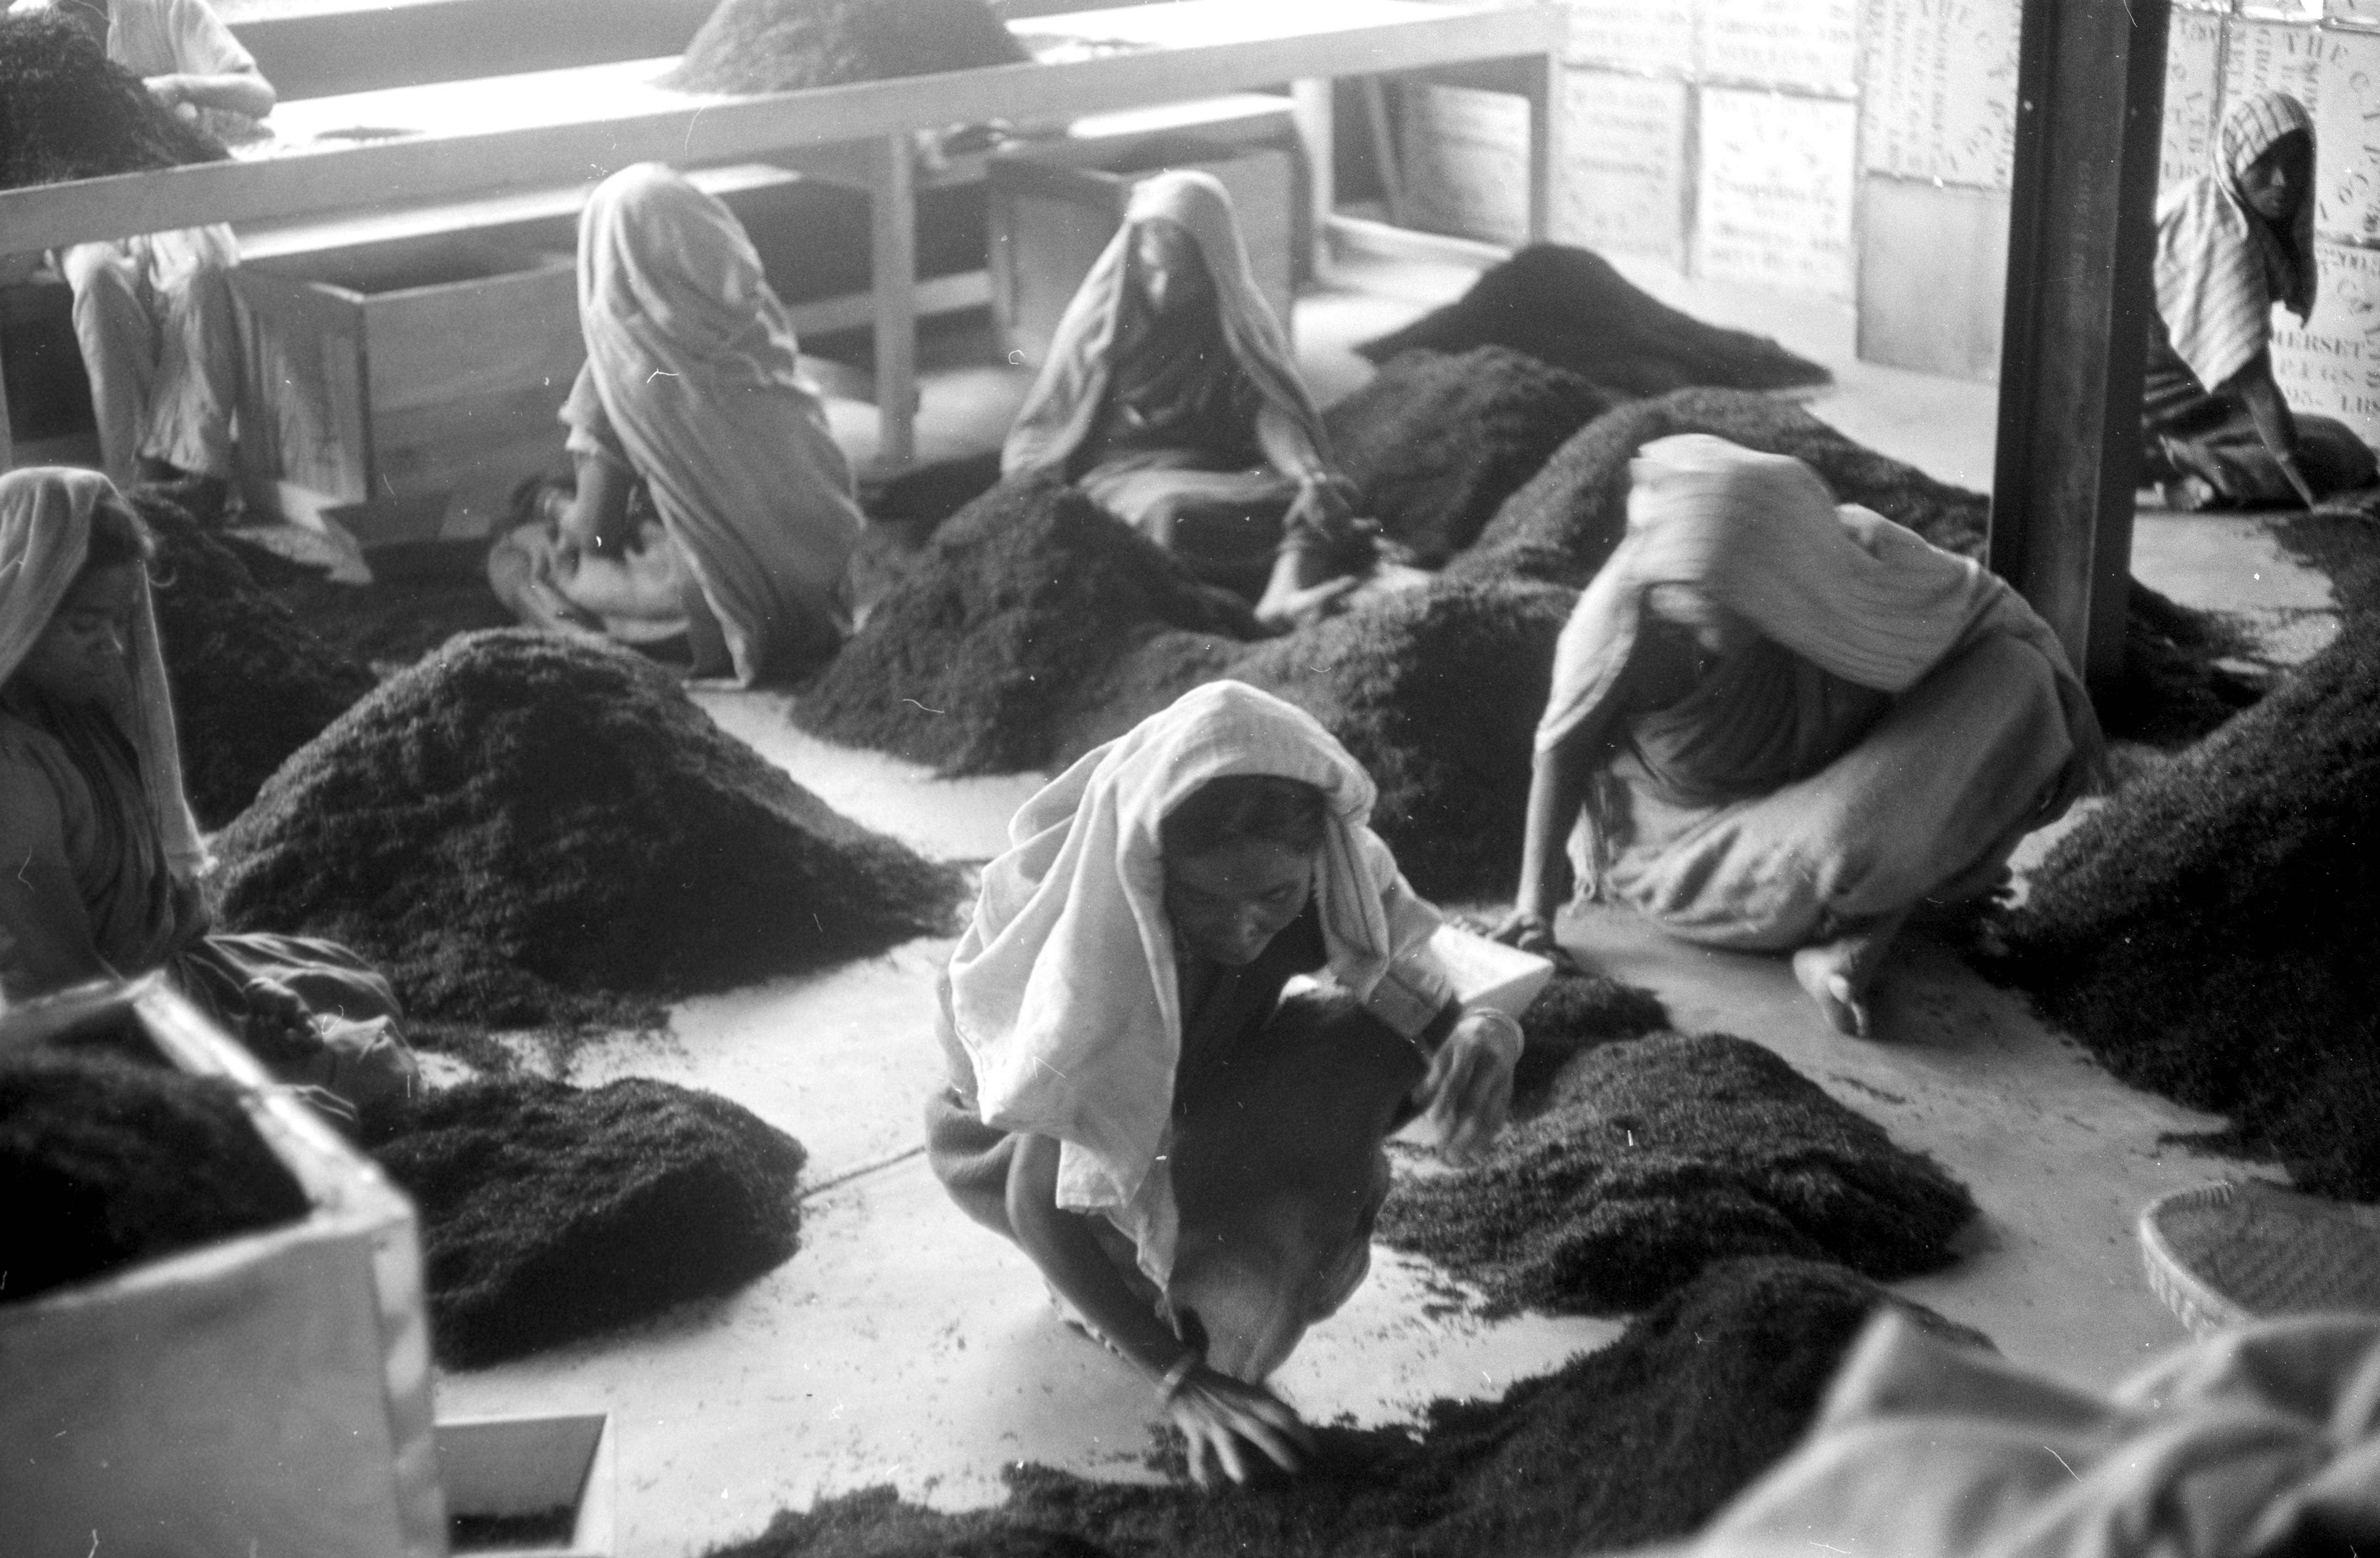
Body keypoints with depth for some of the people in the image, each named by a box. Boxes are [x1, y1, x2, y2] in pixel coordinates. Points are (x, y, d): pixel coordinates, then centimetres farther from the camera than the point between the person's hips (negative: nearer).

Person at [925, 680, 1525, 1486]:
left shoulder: (1329, 879, -27)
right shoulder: (1094, 943, -40)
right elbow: (1037, 1202, -35)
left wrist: (1485, 1037, -47)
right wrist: (1179, 1377, -37)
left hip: (1190, 1094, 5)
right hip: (1042, 1130, -5)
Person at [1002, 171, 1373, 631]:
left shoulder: (1240, 324, 9)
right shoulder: (1100, 319, 7)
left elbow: (1271, 409, -9)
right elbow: (1038, 436, 9)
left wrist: (1309, 475, -30)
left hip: (1222, 478, 2)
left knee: (1336, 493, -29)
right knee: (1174, 515, -40)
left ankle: (1282, 595, -55)